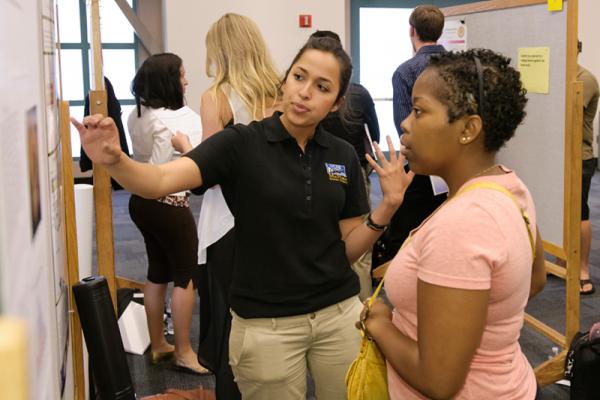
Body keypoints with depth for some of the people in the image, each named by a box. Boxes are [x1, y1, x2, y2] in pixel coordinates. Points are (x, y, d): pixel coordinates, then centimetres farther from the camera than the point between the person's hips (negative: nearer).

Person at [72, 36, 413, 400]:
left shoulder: (343, 156, 2)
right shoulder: (240, 144, -10)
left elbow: (349, 248, 5)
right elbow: (159, 181, -24)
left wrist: (388, 206, -10)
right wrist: (113, 160, -43)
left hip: (339, 315, 4)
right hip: (266, 324, -3)